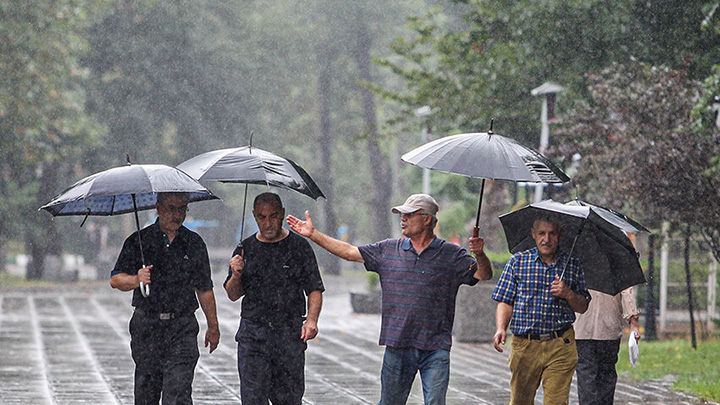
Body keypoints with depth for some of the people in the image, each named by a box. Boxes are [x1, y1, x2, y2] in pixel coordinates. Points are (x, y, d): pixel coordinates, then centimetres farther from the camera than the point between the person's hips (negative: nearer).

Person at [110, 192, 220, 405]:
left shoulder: (194, 243, 10)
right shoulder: (139, 241, 3)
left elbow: (204, 289, 17)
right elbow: (115, 279, -3)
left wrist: (213, 326, 19)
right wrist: (136, 280, -24)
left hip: (182, 327, 0)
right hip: (146, 327, 0)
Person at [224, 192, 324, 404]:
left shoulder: (299, 247, 5)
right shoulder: (245, 249, 10)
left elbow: (314, 289, 2)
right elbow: (233, 295, 13)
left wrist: (311, 319, -15)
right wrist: (236, 276, -9)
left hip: (290, 335, -1)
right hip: (253, 334, 1)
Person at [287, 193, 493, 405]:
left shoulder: (451, 255, 2)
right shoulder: (389, 250, 10)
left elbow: (484, 275, -4)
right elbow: (349, 252, 14)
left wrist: (479, 255, -25)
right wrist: (313, 234, 12)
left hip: (435, 349, -3)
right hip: (397, 347, 3)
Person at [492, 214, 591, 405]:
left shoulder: (573, 265, 9)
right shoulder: (518, 262, 8)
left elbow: (583, 307, 13)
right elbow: (505, 302, 6)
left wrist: (568, 294, -8)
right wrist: (500, 329, -11)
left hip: (560, 348, 0)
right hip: (524, 345, 0)